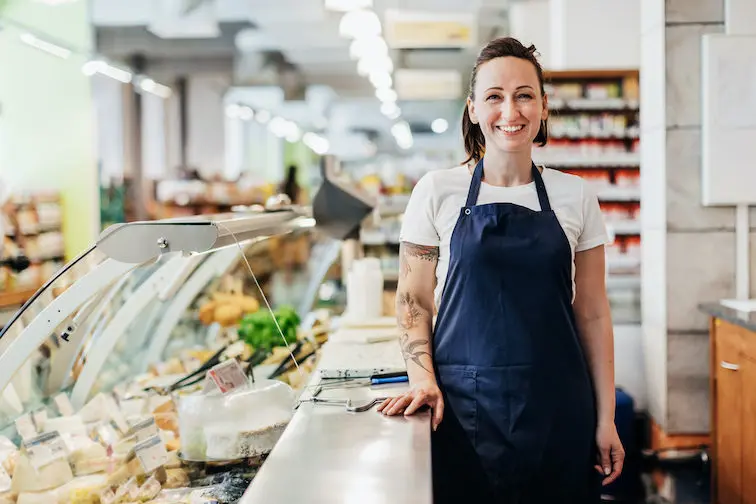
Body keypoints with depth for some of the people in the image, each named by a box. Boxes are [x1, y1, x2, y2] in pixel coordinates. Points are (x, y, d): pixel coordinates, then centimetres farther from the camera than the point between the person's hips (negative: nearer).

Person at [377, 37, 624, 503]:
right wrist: (423, 378, -13)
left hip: (558, 408, 2)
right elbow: (413, 302, 3)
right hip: (463, 407, -1)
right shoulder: (438, 192, -1)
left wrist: (606, 420, 4)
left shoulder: (575, 197, 3)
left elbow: (592, 314, 6)